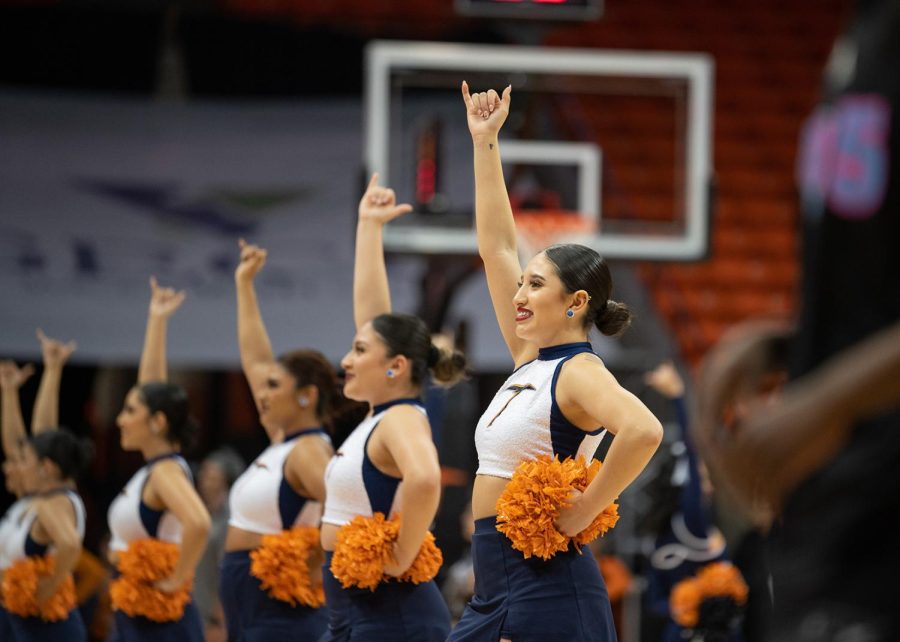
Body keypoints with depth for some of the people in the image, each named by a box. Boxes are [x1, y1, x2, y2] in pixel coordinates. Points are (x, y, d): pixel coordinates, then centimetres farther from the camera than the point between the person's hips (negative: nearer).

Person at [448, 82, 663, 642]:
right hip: (495, 583, 9)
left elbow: (643, 429, -32)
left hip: (547, 584, -9)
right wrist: (485, 143, 20)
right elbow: (498, 247, 20)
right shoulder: (531, 360, 15)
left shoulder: (579, 372, -10)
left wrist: (586, 509, -23)